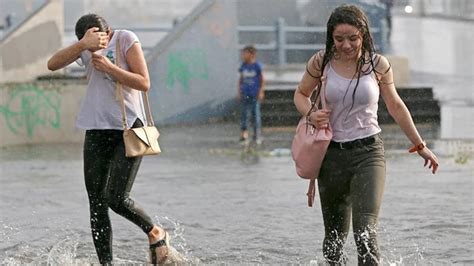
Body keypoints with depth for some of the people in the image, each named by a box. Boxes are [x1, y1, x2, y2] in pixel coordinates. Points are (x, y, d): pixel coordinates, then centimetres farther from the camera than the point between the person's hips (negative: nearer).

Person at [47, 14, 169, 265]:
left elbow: (144, 83, -8)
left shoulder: (126, 39, -4)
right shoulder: (84, 47, 8)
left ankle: (155, 233, 12)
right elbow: (53, 64, -7)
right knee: (97, 204, 1)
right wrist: (84, 44, -18)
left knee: (117, 198, -14)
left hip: (129, 129, -5)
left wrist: (109, 67, -17)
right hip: (97, 131, 5)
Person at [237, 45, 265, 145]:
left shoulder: (257, 66, -7)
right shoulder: (243, 66, 5)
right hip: (244, 94, 4)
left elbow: (262, 80, -1)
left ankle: (257, 136, 8)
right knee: (244, 113, 2)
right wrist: (239, 92, 9)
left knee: (255, 113, 0)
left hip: (254, 94, -4)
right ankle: (244, 135, 6)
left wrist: (261, 92, -6)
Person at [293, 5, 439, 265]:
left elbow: (395, 106, 11)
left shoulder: (378, 64, -2)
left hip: (368, 153, -2)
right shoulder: (321, 62, -2)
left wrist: (419, 145, 17)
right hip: (332, 154, 2)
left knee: (365, 231, -18)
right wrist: (311, 114, -9)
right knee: (334, 234, 11)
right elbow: (301, 94, 14)